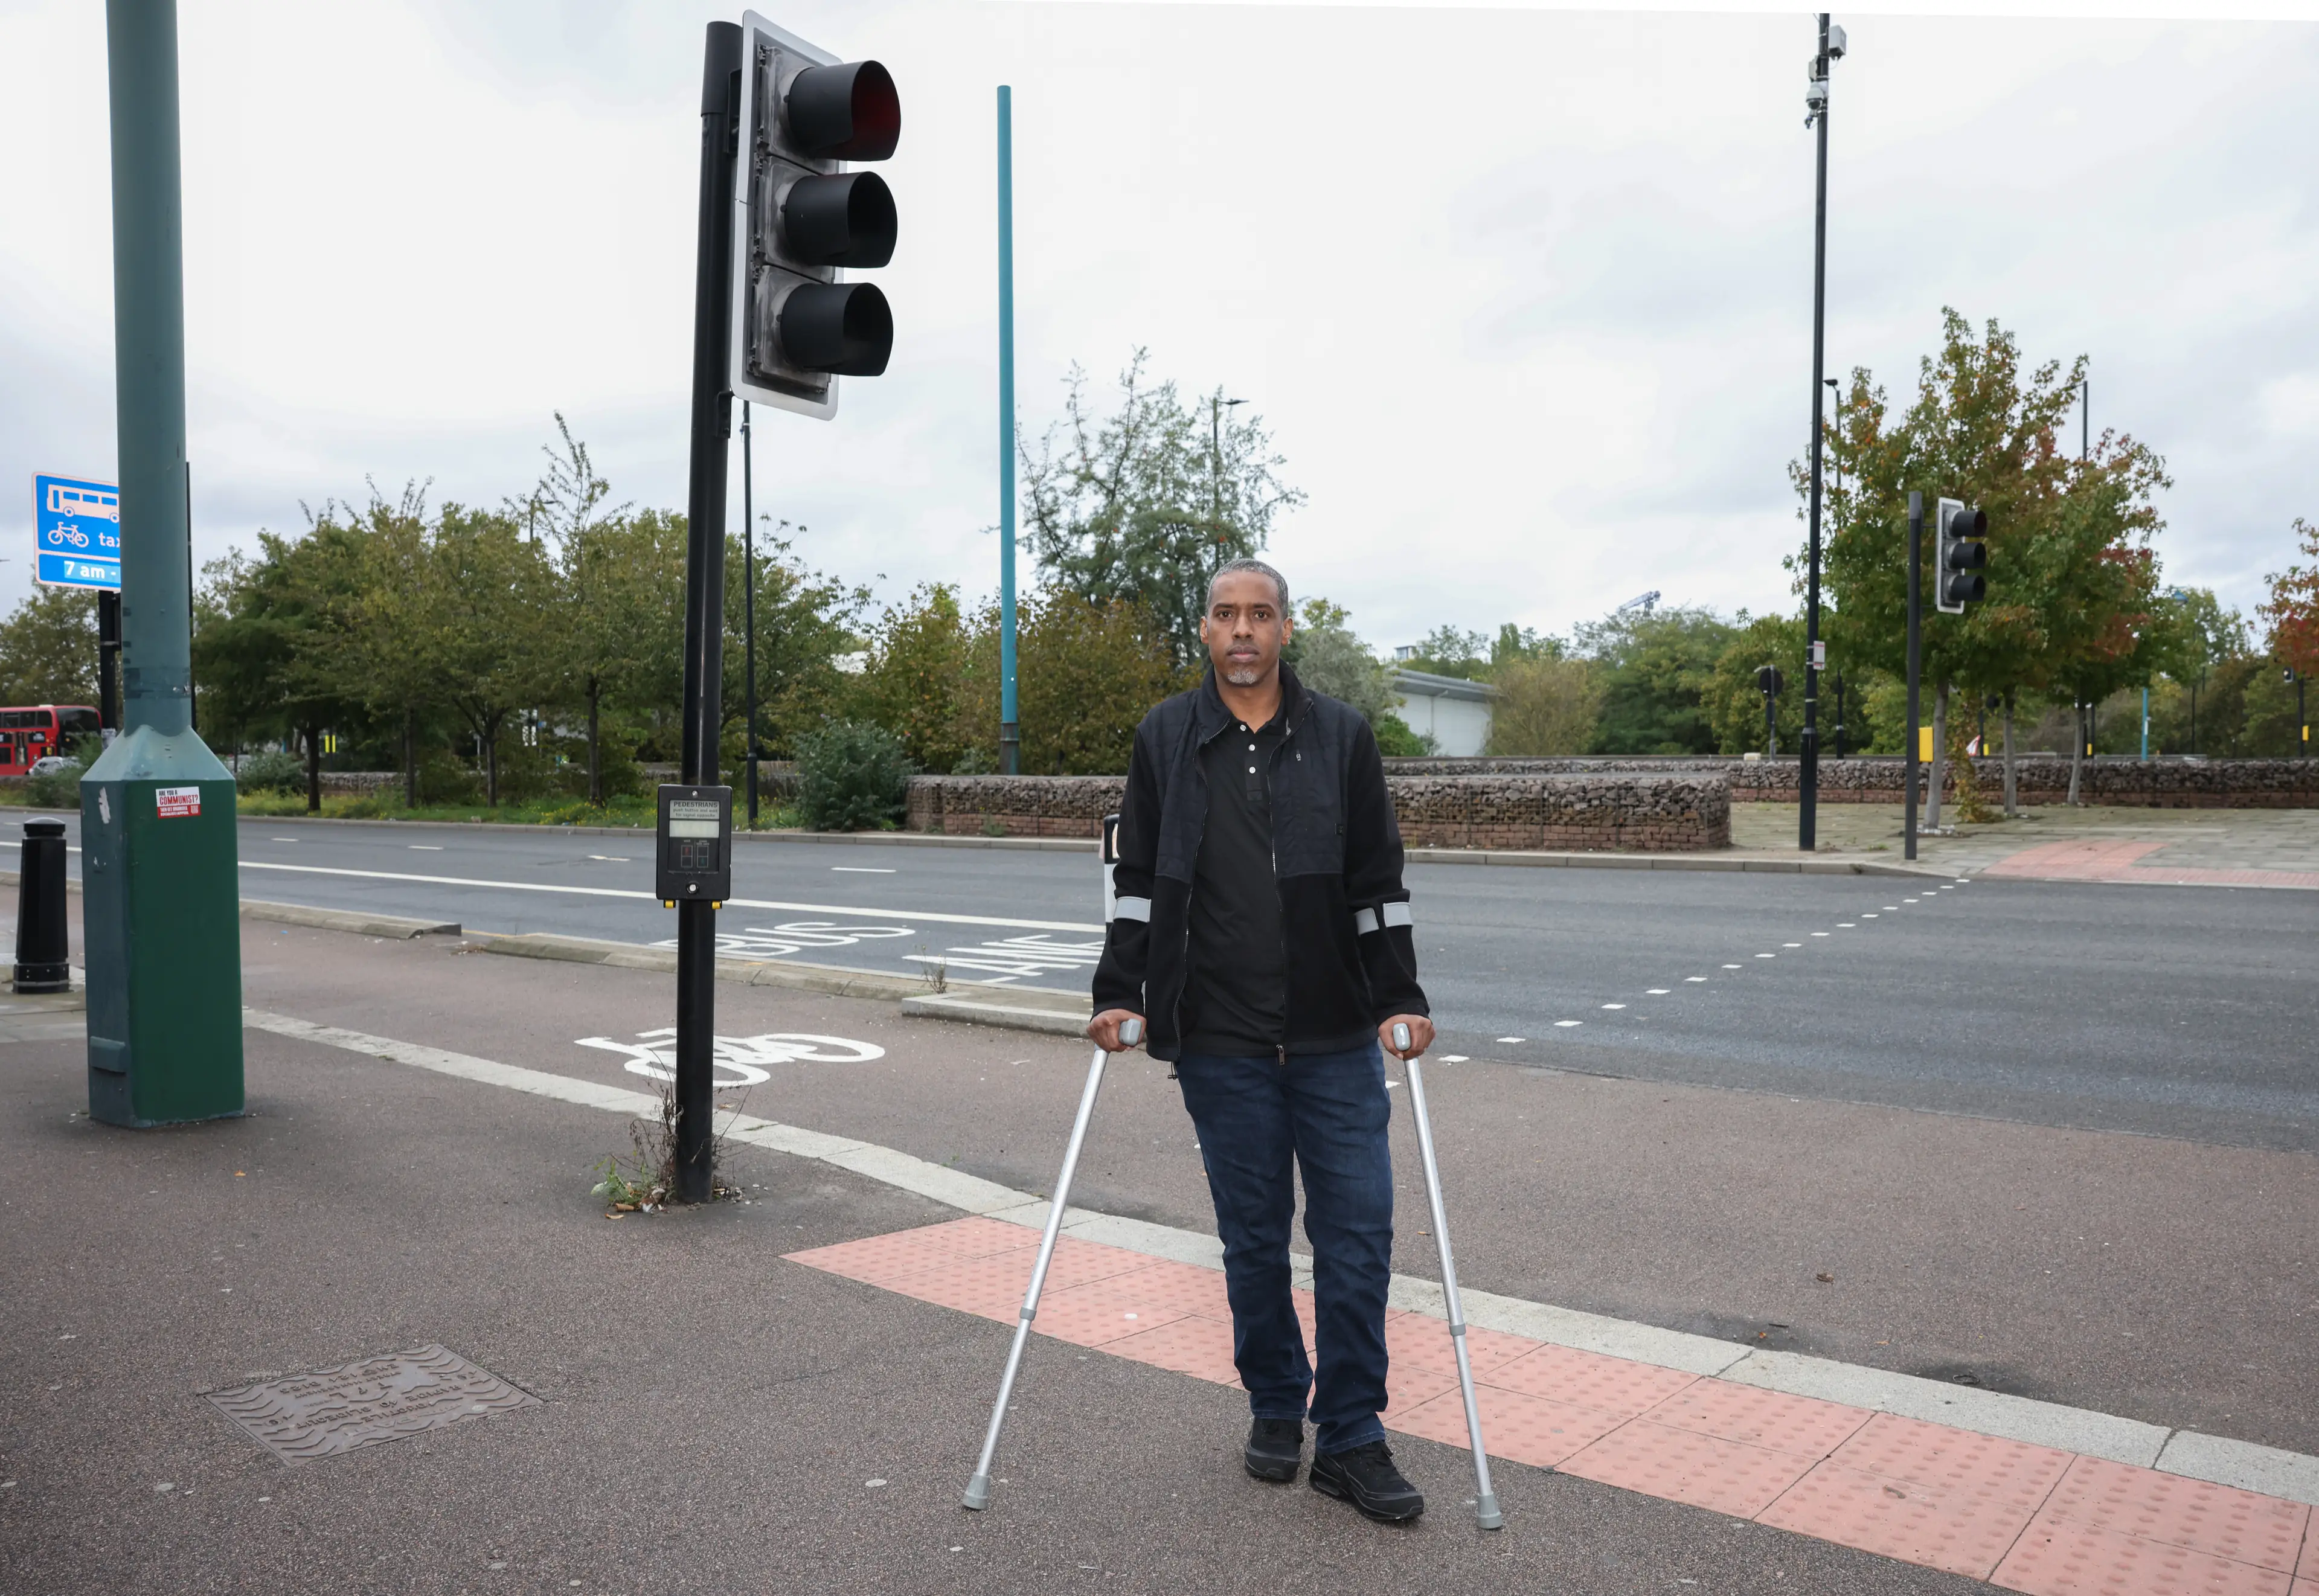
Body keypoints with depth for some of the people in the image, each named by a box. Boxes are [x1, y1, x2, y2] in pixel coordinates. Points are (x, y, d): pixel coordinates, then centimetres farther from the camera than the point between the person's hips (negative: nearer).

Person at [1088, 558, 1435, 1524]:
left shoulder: (1341, 737, 5)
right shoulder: (1165, 740, 6)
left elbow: (1377, 884, 6)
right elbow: (1138, 881, 7)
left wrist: (1400, 999, 1)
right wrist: (1119, 996, 0)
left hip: (1337, 1039, 0)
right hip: (1221, 1042, 0)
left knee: (1357, 1229, 0)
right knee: (1254, 1234, 9)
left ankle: (1350, 1439, 14)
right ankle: (1275, 1408, 30)